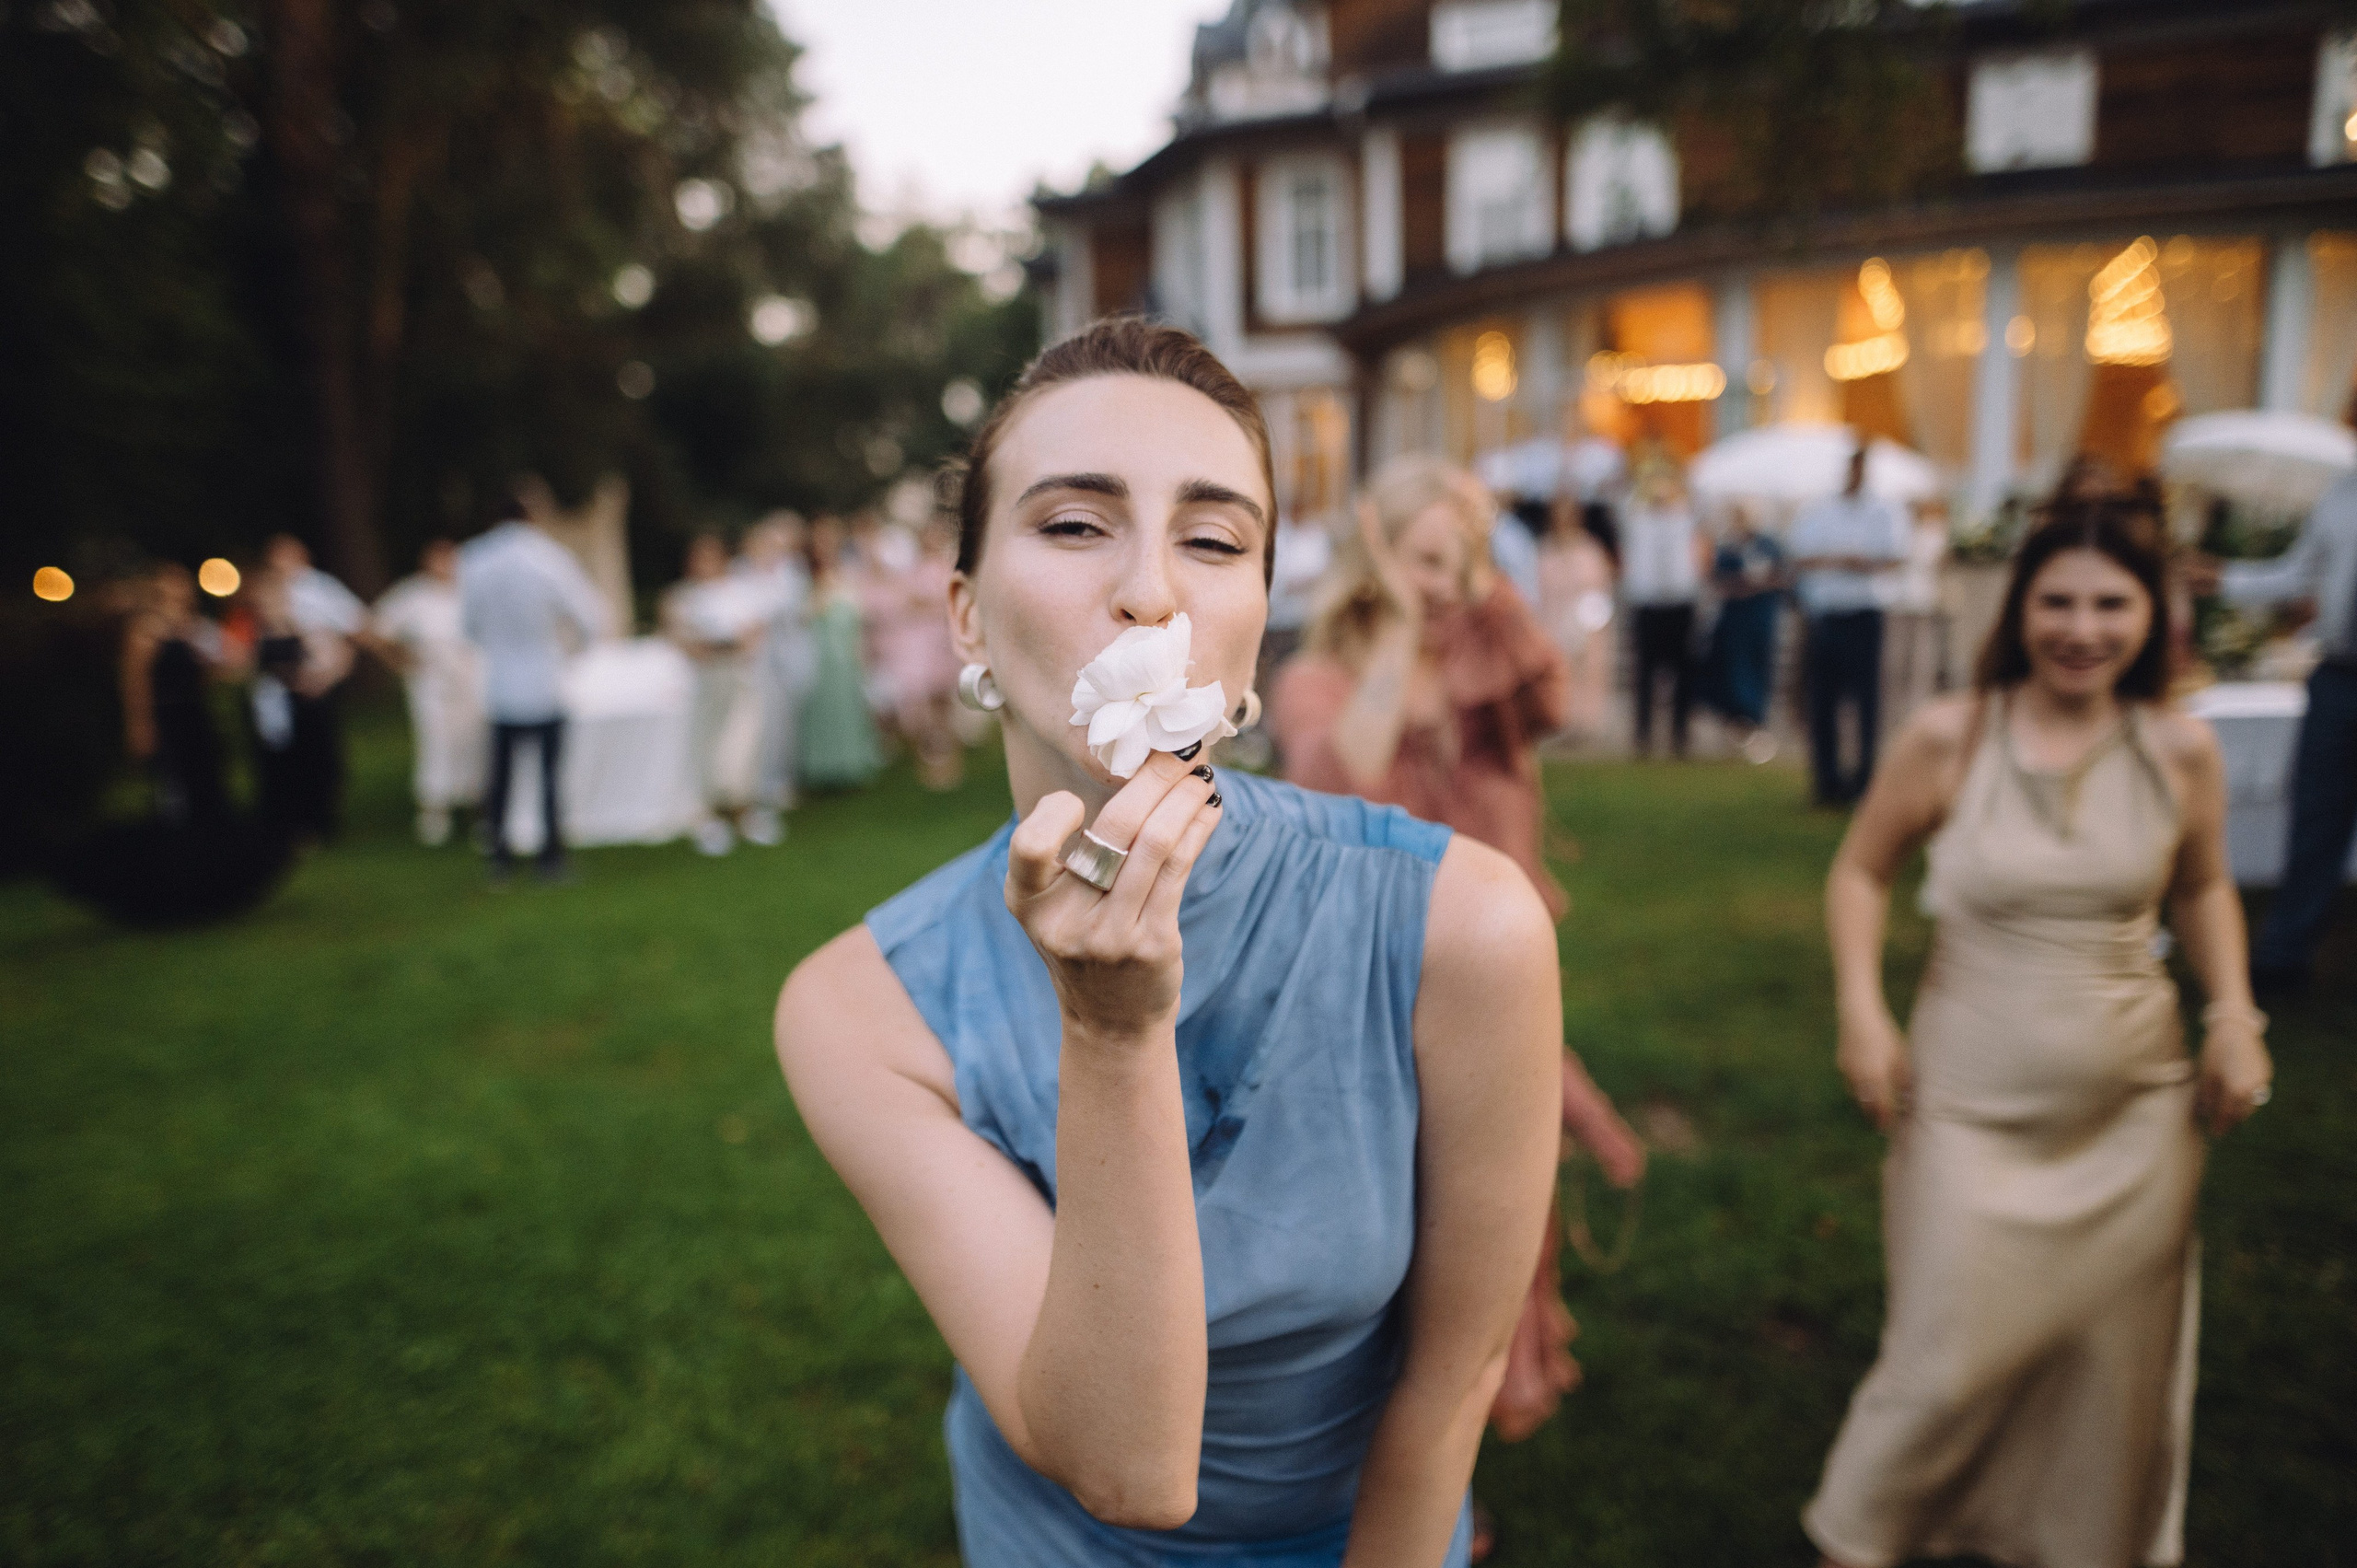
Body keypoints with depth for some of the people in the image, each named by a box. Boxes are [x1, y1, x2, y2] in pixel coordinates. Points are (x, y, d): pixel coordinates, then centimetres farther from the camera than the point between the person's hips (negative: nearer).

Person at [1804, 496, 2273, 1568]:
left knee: (2116, 1358, 14)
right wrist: (1861, 1011, -11)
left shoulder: (2182, 750, -4)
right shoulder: (1950, 737, -11)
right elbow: (1861, 872, 0)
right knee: (1951, 1357, 1)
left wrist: (2236, 1015, 0)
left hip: (2134, 1109, 3)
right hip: (1972, 1106, -3)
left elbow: (2203, 889, 14)